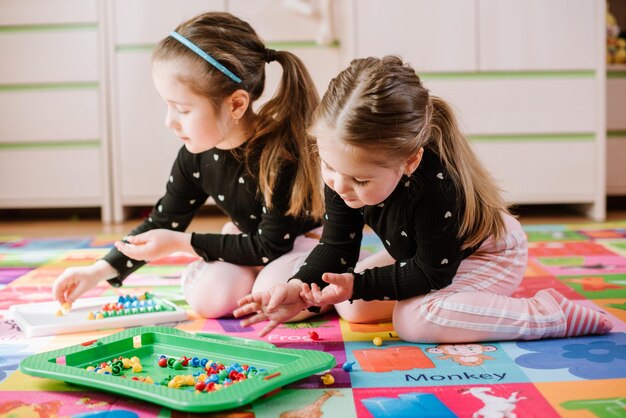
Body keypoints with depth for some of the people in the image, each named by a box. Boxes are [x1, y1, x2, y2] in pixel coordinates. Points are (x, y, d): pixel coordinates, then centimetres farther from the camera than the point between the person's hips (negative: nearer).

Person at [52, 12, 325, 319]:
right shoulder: (195, 156, -13)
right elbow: (162, 223, 1)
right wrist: (99, 271, -8)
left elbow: (269, 246, -26)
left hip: (305, 239, -5)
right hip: (251, 239, 5)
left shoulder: (280, 153, -32)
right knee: (205, 297, -20)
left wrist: (182, 243, -23)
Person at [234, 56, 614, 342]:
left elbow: (432, 272, -28)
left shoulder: (435, 187, -40)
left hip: (488, 256, -7)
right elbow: (336, 249, -12)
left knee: (414, 321, -30)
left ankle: (551, 314, -19)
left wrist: (357, 285, -30)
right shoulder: (343, 175, -21)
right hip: (420, 253, 7)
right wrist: (299, 287, -31)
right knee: (349, 307, -3)